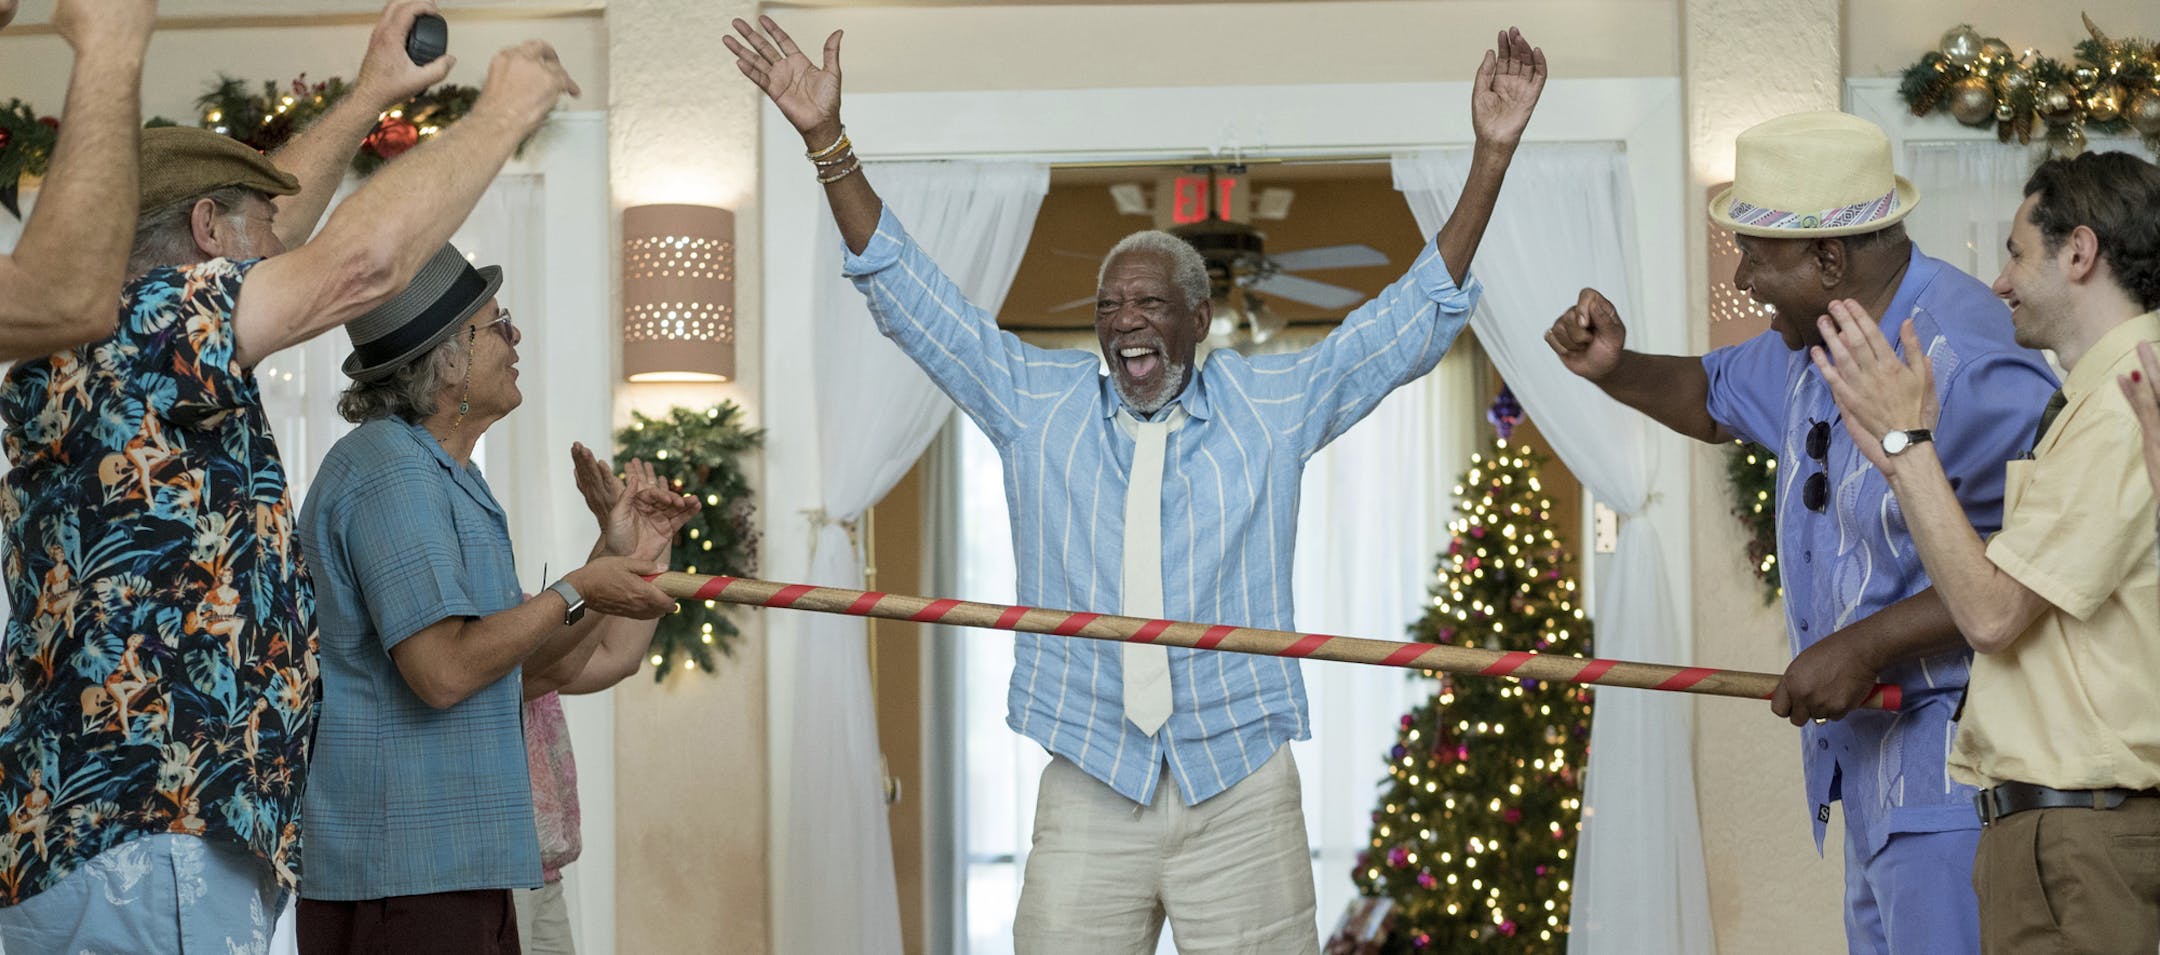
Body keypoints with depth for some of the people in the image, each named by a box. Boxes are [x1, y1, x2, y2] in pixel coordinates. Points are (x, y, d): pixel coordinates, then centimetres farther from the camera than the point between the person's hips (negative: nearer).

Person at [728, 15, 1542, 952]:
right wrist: (826, 141, 4)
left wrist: (1491, 154, 2)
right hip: (1089, 792, 1)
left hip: (1238, 791, -1)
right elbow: (909, 297, 11)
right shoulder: (1038, 402, 11)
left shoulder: (1271, 405, 9)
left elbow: (1417, 316, 9)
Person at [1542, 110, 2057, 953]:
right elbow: (1716, 399, 30)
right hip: (1875, 750, 10)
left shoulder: (1965, 367, -23)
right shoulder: (1818, 343, 10)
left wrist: (1862, 646, -26)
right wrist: (1616, 371, 8)